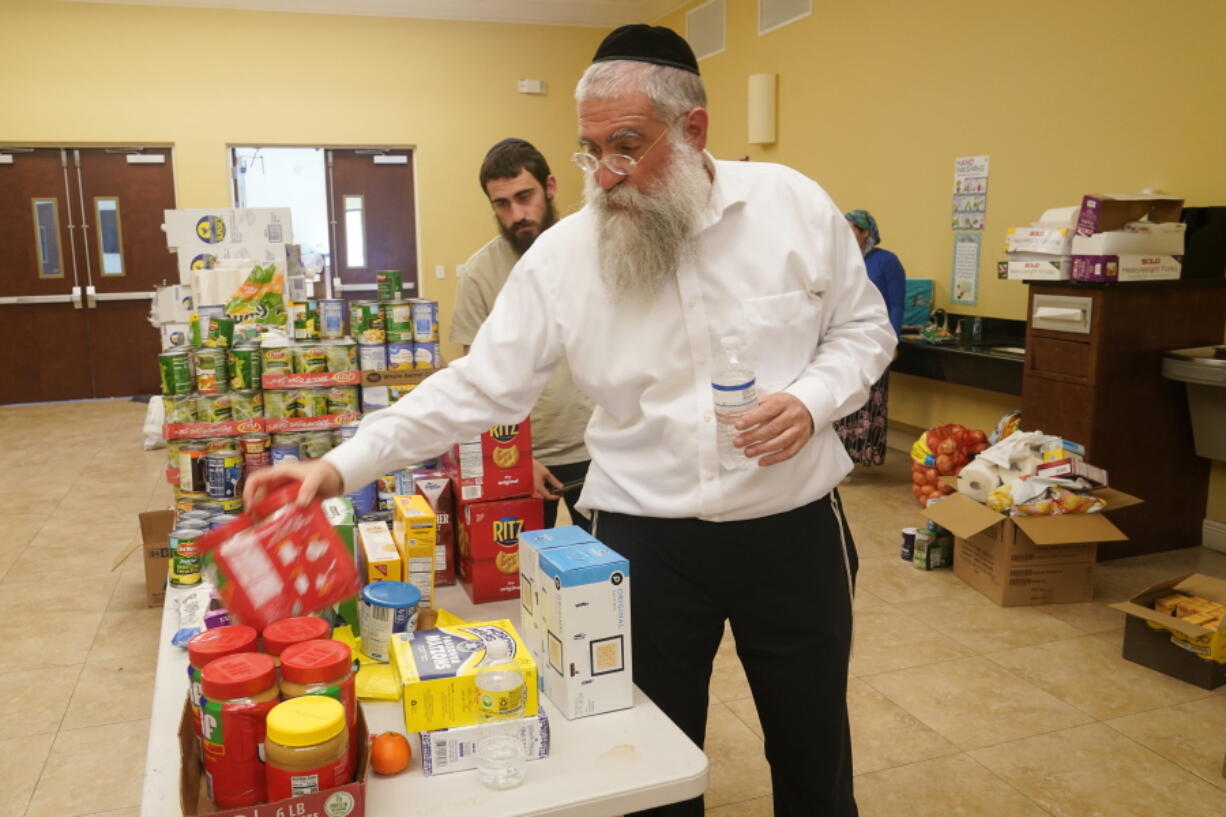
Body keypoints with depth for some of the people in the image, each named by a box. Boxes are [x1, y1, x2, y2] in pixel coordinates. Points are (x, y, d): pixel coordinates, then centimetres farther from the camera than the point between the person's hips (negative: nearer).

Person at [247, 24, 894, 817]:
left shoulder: (793, 203, -6)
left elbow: (862, 328, 3)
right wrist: (342, 465, -14)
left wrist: (813, 400, -17)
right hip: (645, 539, 0)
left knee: (812, 745, 20)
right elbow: (480, 387, -7)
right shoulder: (562, 255, -8)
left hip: (794, 527, 1)